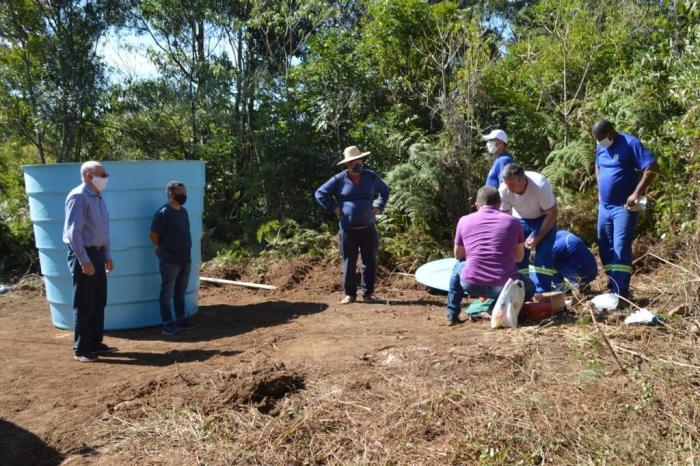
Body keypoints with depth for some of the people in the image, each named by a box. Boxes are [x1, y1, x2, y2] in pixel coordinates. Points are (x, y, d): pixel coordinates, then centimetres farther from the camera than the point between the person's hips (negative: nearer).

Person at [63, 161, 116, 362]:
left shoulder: (98, 197, 12)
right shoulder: (78, 196, -15)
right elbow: (73, 232, -20)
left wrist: (107, 256, 17)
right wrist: (84, 261, -22)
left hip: (98, 253, 9)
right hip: (83, 255, -9)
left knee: (99, 302, 14)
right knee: (84, 305, -2)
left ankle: (95, 343, 24)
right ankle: (81, 349, 7)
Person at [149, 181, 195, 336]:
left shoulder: (183, 211, 10)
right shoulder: (163, 213, -14)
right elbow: (153, 236, -12)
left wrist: (185, 252, 15)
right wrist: (164, 249, 3)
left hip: (185, 259, 8)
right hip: (169, 260, -8)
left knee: (180, 291, 15)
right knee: (167, 292, 0)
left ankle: (181, 319, 24)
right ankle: (168, 323, 5)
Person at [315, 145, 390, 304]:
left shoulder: (371, 177, 5)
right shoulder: (339, 179, -4)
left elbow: (385, 191, 22)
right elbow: (320, 193, 3)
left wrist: (379, 207, 10)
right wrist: (334, 208, -2)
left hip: (368, 228, 2)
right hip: (348, 230, -2)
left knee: (370, 262, 5)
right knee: (349, 263, 4)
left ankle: (368, 293, 17)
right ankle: (350, 294, 15)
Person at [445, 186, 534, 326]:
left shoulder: (464, 220, 7)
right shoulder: (512, 222, 6)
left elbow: (458, 256, 18)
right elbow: (519, 257, 17)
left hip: (471, 284, 1)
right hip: (504, 286, -1)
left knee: (458, 266, 34)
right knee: (530, 287, 30)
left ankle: (452, 314, 27)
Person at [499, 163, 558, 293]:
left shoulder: (540, 186, -35)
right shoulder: (503, 190, -26)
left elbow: (552, 214, -22)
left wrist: (538, 238, -27)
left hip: (544, 219, -3)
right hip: (520, 219, 3)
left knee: (543, 256, -15)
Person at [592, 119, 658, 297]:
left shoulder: (630, 143, -13)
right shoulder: (600, 147, 8)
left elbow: (652, 168, -19)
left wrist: (636, 193, -23)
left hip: (624, 206, -8)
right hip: (604, 206, 8)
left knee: (621, 249, -13)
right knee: (606, 249, 11)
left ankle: (620, 294, -12)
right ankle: (613, 288, 23)